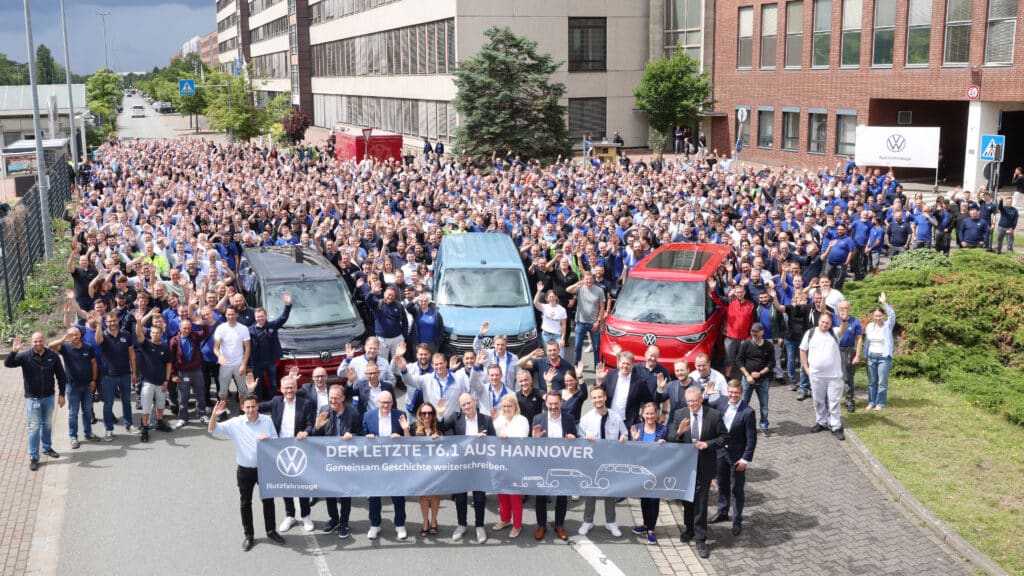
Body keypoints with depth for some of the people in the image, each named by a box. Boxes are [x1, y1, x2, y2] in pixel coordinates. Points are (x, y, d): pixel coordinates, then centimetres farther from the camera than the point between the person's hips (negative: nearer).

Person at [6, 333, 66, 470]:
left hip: (49, 397, 2)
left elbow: (61, 376, 1)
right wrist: (13, 351, -42)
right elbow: (8, 363, -24)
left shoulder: (53, 356, -6)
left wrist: (62, 394, 1)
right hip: (32, 398, -2)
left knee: (47, 424, 19)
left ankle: (47, 448, 39)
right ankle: (33, 457, 8)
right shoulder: (25, 356, -11)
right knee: (34, 427, 1)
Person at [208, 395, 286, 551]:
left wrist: (268, 440, -22)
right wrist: (215, 415, -34)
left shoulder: (267, 420, -7)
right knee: (246, 503, 10)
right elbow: (212, 430, -15)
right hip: (245, 470, -1)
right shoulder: (235, 423, -12)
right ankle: (248, 535, 24)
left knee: (268, 500, 13)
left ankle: (271, 531, 31)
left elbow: (276, 440, 1)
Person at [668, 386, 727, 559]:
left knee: (700, 502, -1)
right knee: (687, 499, 18)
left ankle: (701, 540, 7)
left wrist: (708, 444, -19)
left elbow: (724, 437, -4)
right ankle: (689, 528, 40)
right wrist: (679, 432, -24)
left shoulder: (714, 415, -9)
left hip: (704, 466, -3)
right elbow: (671, 438, -2)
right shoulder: (679, 414, -4)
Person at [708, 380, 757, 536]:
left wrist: (746, 459, -16)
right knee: (722, 485, 22)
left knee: (737, 489, 8)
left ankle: (737, 521, 22)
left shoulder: (747, 412, -20)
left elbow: (751, 438, -16)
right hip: (721, 451, 5)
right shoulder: (722, 401, -6)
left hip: (737, 455, -5)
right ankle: (722, 513, 41)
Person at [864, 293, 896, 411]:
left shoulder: (887, 325, -5)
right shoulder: (869, 326, 7)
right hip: (871, 356, 4)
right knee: (872, 381, 9)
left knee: (882, 382, -1)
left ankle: (880, 403, 8)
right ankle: (871, 402, 17)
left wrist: (884, 303, -31)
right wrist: (866, 354, 12)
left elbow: (892, 315, -23)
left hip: (884, 357, -4)